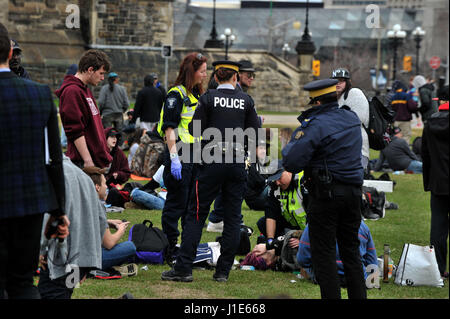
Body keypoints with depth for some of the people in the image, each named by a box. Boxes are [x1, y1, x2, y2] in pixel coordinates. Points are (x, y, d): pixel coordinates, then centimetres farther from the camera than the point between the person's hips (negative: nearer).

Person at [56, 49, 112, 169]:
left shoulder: (86, 90, 18)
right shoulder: (72, 92, -14)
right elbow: (75, 132, -20)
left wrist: (105, 157, 20)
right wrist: (88, 161, -21)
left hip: (98, 160, 10)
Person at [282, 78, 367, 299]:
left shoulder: (317, 126, -15)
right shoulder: (352, 119, 6)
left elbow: (291, 164, -17)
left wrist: (295, 138, 1)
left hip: (325, 194, -7)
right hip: (353, 192, 7)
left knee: (324, 252, 0)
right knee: (351, 249, 16)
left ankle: (331, 296, -2)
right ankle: (358, 296, 18)